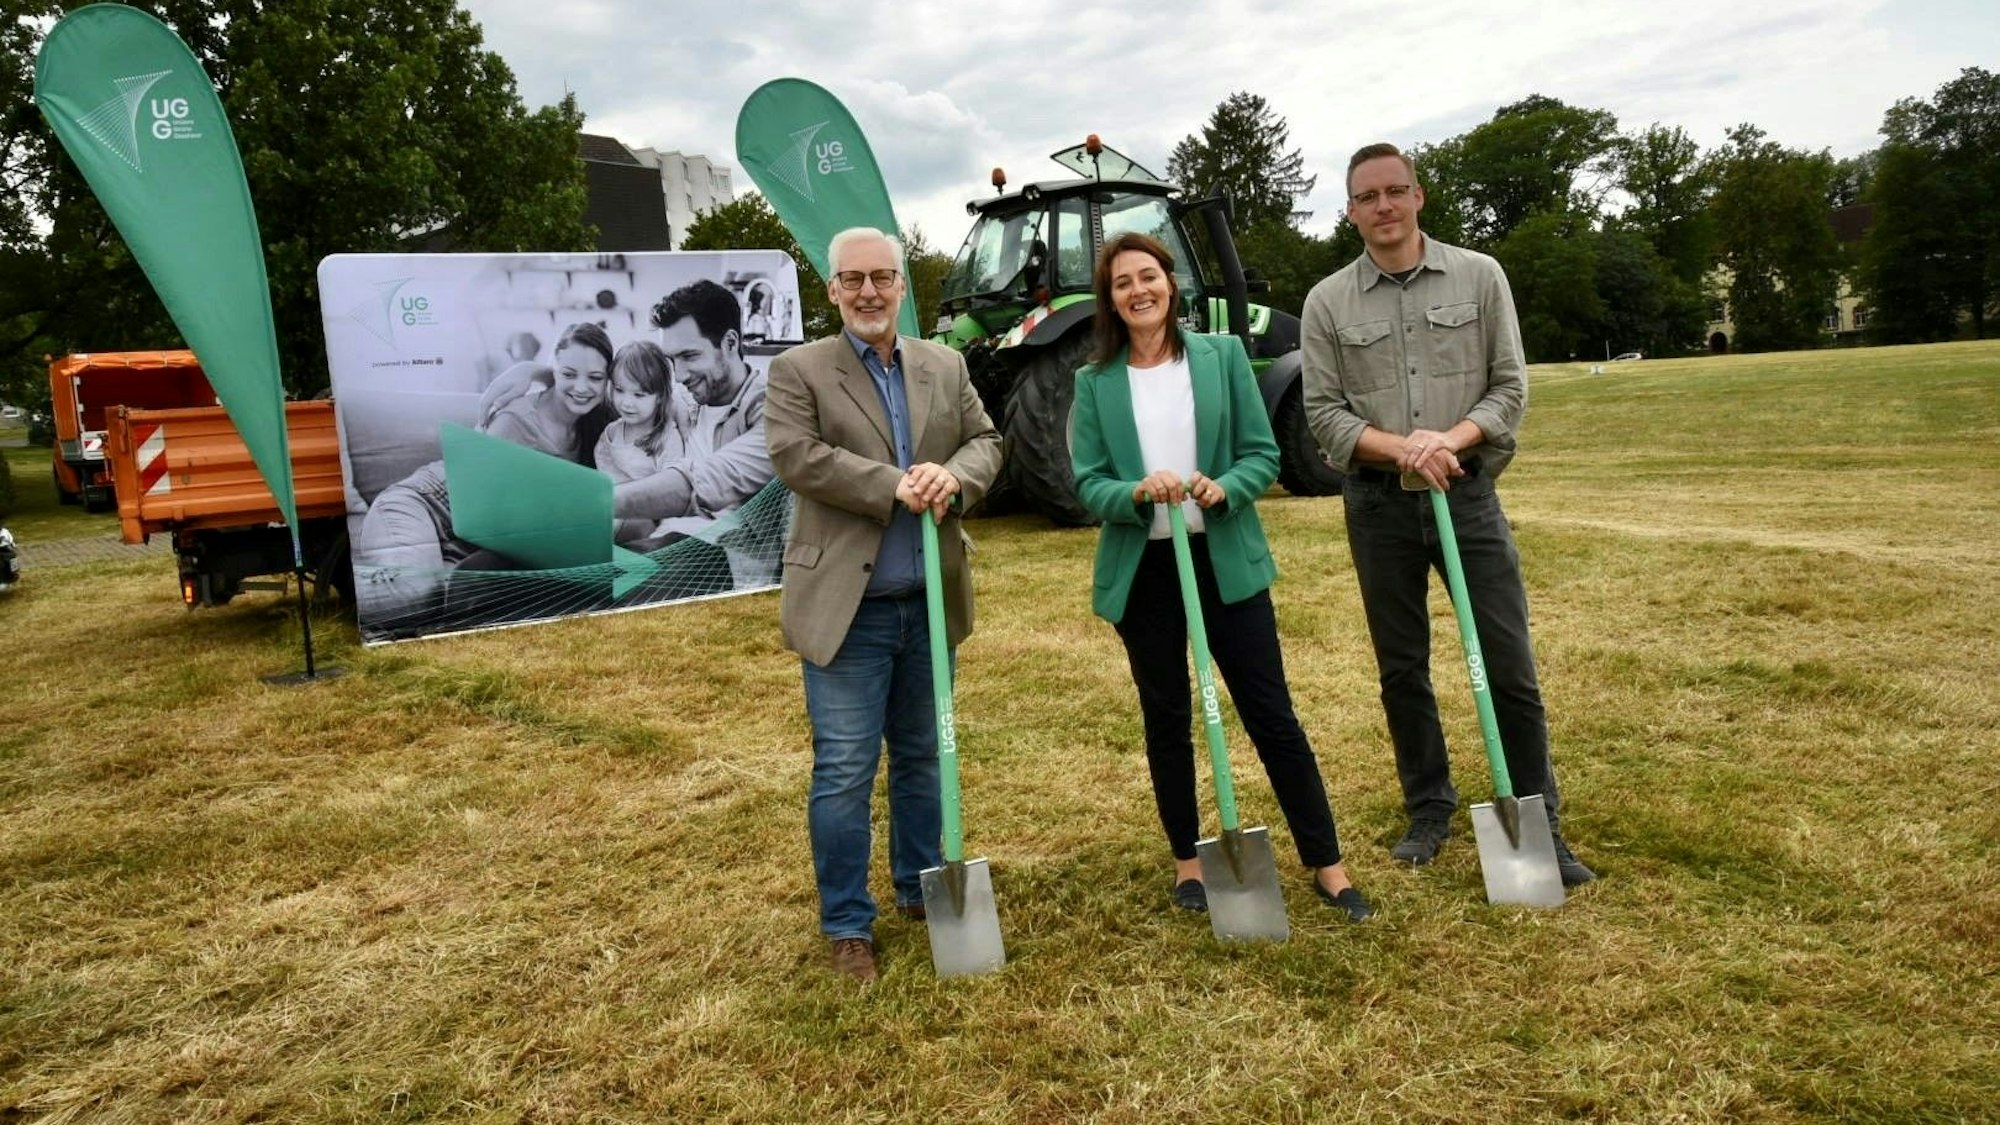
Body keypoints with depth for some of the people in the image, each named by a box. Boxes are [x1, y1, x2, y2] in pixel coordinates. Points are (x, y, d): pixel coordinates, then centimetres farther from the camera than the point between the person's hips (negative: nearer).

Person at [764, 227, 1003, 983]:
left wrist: (954, 477, -16)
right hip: (846, 607, -5)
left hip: (930, 603, 5)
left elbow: (986, 441, 7)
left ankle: (920, 889, 34)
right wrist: (896, 486, -20)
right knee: (844, 771, 0)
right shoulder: (799, 371, -3)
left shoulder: (945, 367, 11)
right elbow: (796, 455, -16)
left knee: (922, 757, 17)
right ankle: (847, 926, 13)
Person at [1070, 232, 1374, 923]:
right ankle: (1188, 860, 28)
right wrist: (1137, 492, -23)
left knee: (1273, 716, 3)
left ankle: (1327, 865, 15)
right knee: (1166, 723, 11)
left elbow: (1263, 455, -1)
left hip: (1226, 560, 0)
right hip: (1141, 570, 1)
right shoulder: (1094, 382, 1)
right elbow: (1087, 484, -3)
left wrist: (1223, 488, -21)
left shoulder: (1222, 356, 1)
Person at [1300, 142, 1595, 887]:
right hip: (1379, 504, 1)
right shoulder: (1327, 302, 2)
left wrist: (1449, 439, -18)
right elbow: (1323, 411, -2)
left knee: (1509, 666, 0)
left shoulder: (1479, 276, 3)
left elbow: (1511, 386, 0)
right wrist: (1399, 449, -18)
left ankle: (1541, 826, 12)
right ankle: (1429, 811, 25)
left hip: (1468, 492, 0)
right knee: (1402, 670, 9)